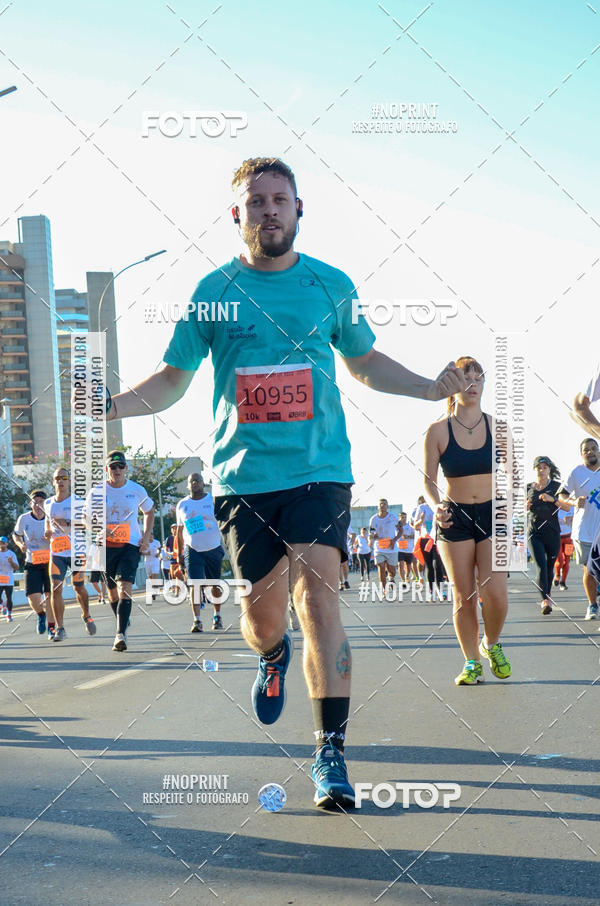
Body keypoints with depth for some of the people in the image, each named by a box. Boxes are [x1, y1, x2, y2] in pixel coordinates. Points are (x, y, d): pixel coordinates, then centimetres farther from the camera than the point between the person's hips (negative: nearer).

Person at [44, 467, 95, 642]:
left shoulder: (77, 502, -4)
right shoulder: (48, 503, 9)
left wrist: (67, 524, -22)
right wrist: (47, 533, 4)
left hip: (76, 551, -2)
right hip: (57, 553, 2)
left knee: (79, 587, 9)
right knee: (56, 588, -11)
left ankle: (86, 616, 37)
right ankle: (59, 628, -10)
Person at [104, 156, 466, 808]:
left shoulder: (331, 285, 7)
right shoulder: (213, 291, 4)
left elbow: (367, 363, 21)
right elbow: (173, 380, 9)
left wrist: (432, 387, 7)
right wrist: (111, 404, -9)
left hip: (319, 468, 0)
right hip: (243, 476, 1)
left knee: (318, 597, -14)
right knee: (263, 607, 3)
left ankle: (330, 754, -8)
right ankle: (273, 658, 42)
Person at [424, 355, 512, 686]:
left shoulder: (496, 427, 2)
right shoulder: (438, 431, -4)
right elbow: (429, 479, -1)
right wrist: (436, 506, -19)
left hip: (492, 514, 1)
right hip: (455, 518, -1)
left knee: (495, 591, -12)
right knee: (464, 596, 0)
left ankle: (492, 644, 17)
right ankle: (472, 662, 14)